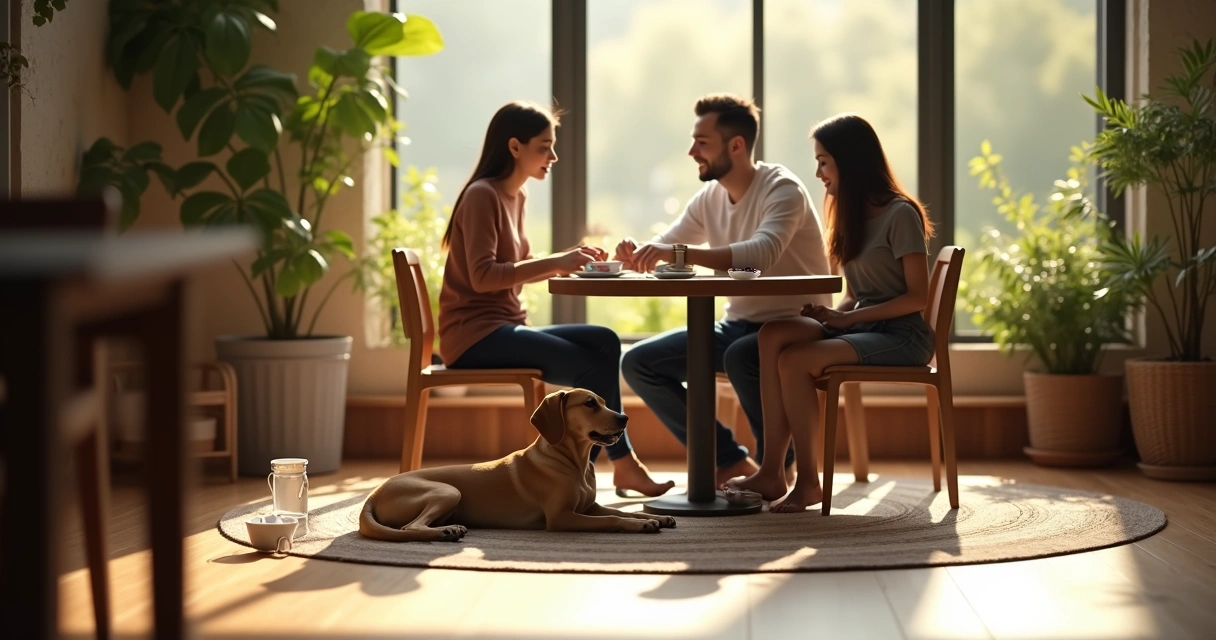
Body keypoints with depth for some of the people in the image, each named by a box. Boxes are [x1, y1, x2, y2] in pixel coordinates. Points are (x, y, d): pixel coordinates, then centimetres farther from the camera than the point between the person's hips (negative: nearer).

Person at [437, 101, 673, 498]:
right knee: (593, 368, -18)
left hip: (504, 328, 8)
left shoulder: (516, 196, 16)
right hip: (474, 334, -8)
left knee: (604, 343, -10)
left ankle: (621, 462, -11)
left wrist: (566, 261, 0)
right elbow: (483, 276, -21)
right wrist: (554, 263, -24)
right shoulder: (482, 195, -11)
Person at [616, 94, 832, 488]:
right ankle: (730, 461, 5)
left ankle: (776, 466, -13)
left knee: (740, 356, -39)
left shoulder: (781, 189, -18)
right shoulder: (709, 198, 5)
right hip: (739, 324, 8)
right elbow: (663, 250, 5)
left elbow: (763, 253, -37)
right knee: (638, 364, -4)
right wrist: (636, 256, -20)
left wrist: (679, 253, -45)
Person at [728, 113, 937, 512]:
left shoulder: (900, 214, -9)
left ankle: (808, 480, -16)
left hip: (901, 337, -8)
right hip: (859, 327, 8)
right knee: (774, 335, -18)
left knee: (794, 359, -27)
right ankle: (771, 471, -24)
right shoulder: (852, 215, 17)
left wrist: (845, 318, -18)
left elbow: (917, 296, -14)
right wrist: (834, 313, -5)